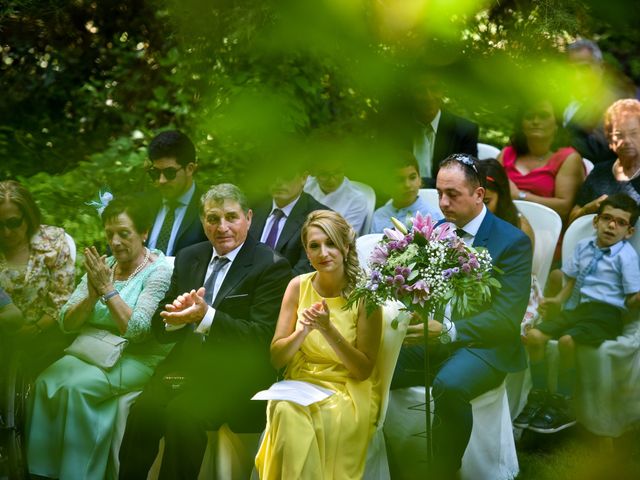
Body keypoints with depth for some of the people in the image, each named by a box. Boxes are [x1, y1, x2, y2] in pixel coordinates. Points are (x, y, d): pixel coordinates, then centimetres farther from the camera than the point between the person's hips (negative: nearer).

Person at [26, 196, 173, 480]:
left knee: (75, 385, -29)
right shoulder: (101, 266, 11)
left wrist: (108, 289, -15)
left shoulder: (159, 270, -6)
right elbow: (66, 323, 6)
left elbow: (136, 330, -16)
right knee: (46, 381, -22)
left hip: (137, 360, -6)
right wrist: (92, 296, -11)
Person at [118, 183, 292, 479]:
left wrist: (206, 316, -23)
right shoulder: (188, 258, 15)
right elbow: (160, 328, 15)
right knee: (144, 408, -25)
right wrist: (176, 315, -10)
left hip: (234, 374, -5)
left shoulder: (272, 267, -3)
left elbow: (262, 338, -11)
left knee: (184, 411, -31)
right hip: (185, 365, 5)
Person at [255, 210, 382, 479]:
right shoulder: (298, 286, 2)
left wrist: (328, 329, -21)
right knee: (287, 412, -32)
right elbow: (276, 359, 3)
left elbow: (363, 370, -7)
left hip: (348, 390, -2)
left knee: (328, 418, -35)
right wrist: (303, 331, -17)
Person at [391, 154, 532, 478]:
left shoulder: (513, 242, -7)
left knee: (449, 386, -37)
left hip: (482, 344, -5)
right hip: (430, 335, 6)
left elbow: (506, 317, -15)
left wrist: (447, 331, -27)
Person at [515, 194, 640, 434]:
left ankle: (562, 405, -18)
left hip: (606, 313, -7)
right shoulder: (583, 247, 17)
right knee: (534, 335, -14)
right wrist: (558, 299, 9)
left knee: (567, 340, -32)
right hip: (577, 308, 7)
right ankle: (539, 397, -2)